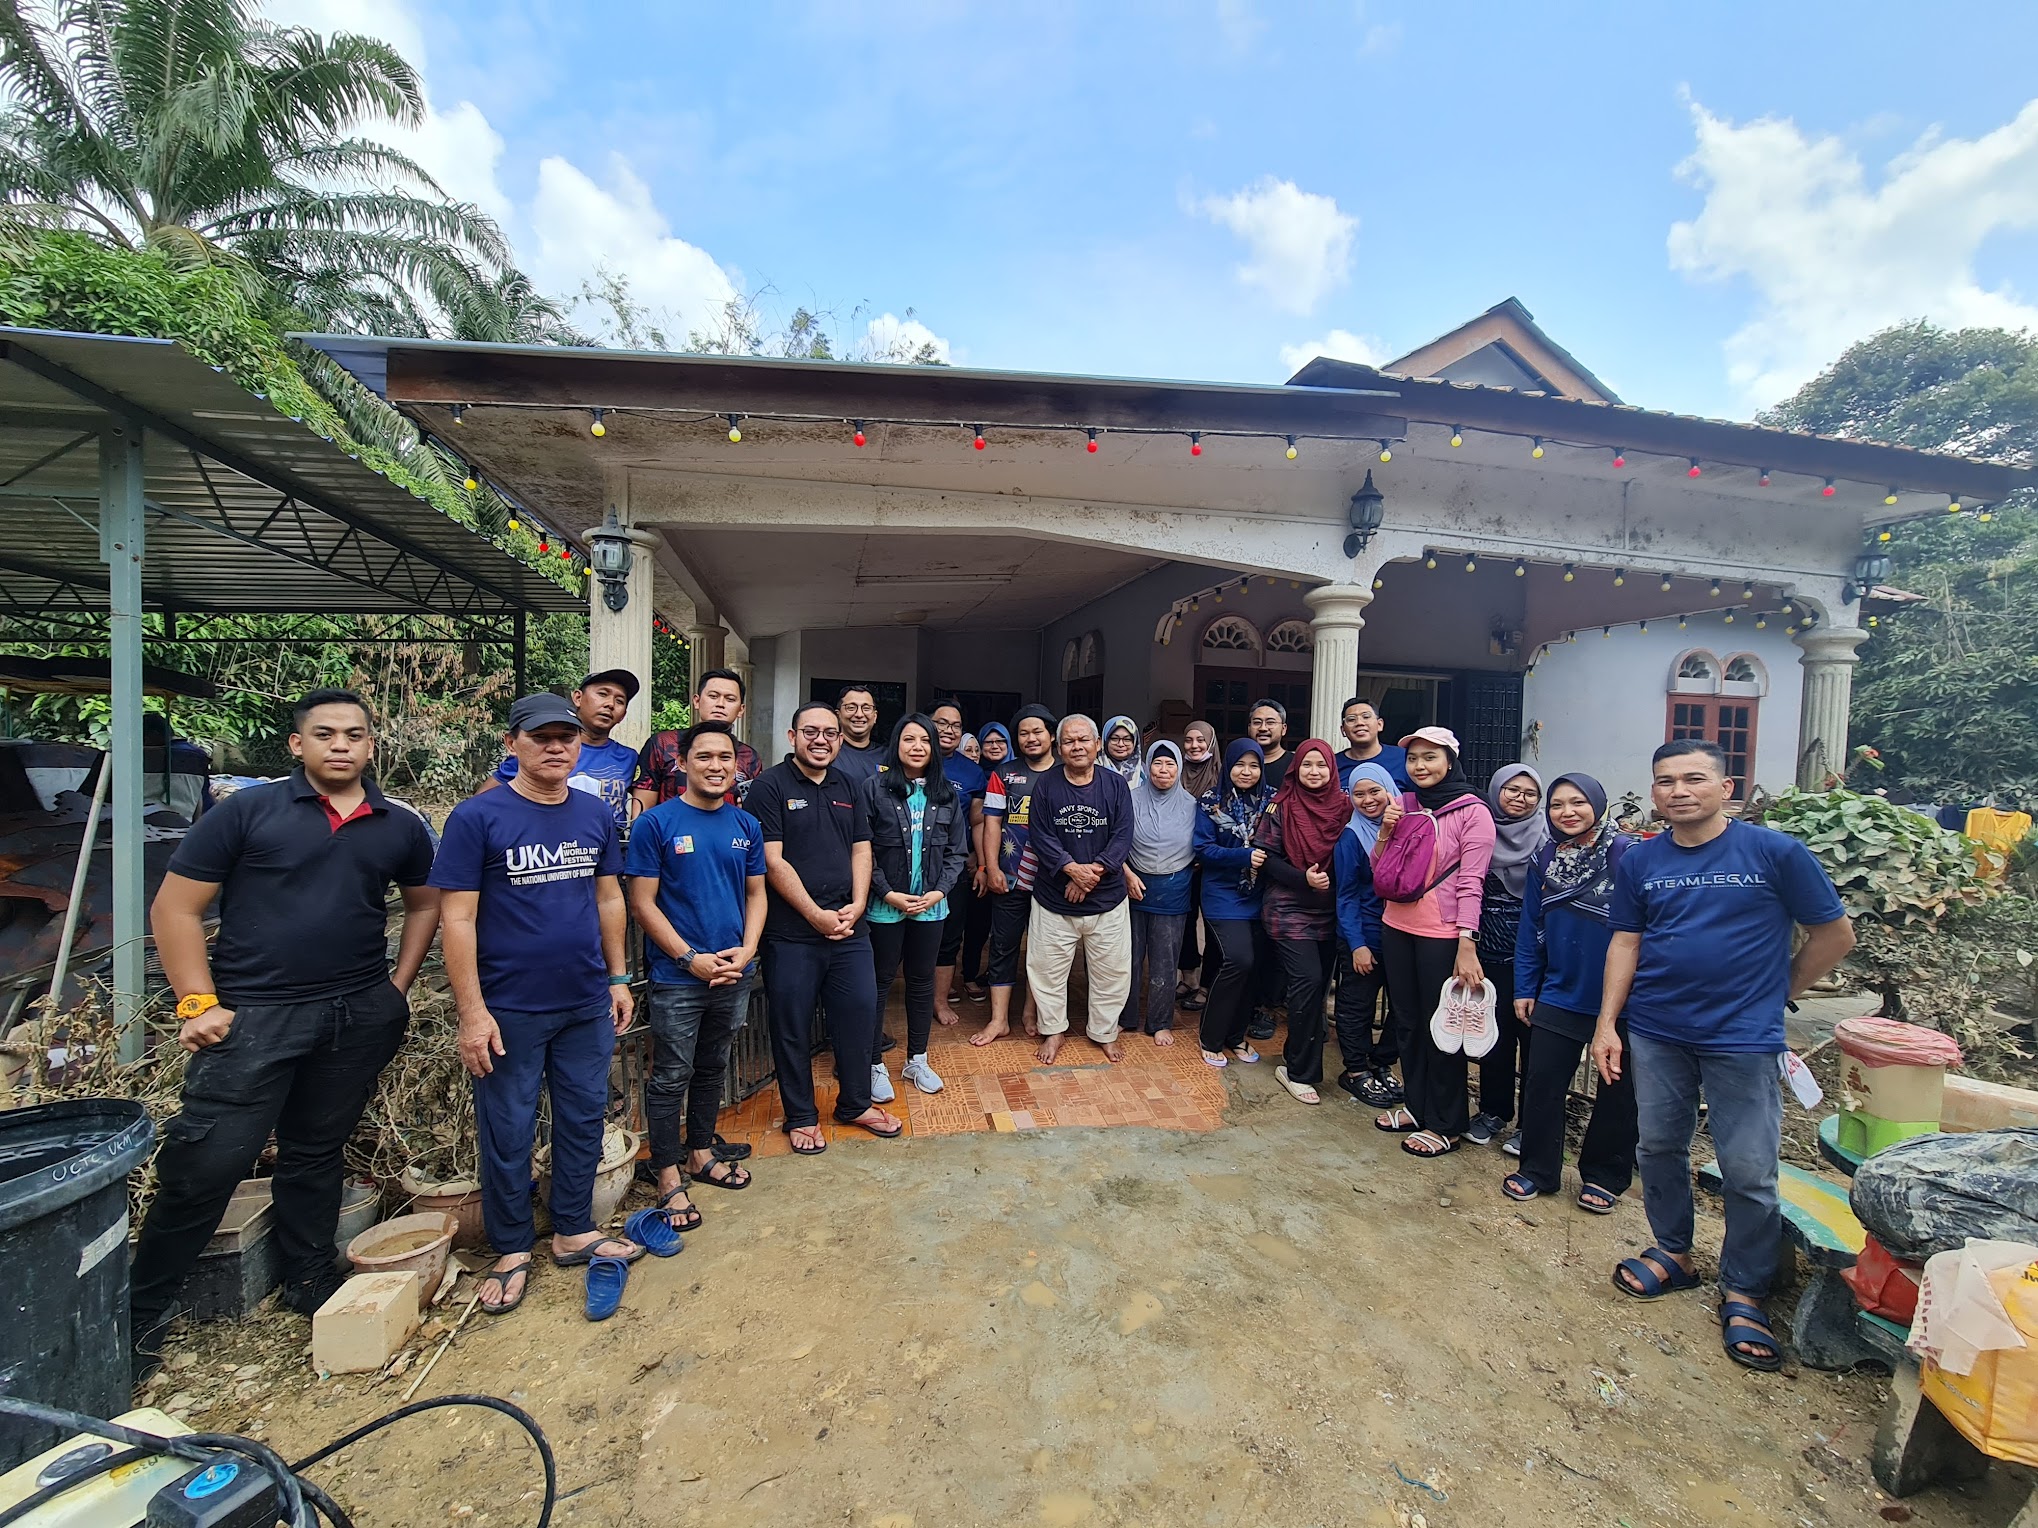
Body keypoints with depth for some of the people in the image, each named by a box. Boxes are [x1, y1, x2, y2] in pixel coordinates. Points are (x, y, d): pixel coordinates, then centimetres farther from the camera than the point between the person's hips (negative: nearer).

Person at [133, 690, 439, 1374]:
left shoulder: (400, 826, 5)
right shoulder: (247, 811, -4)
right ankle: (141, 1307, 24)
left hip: (360, 1017, 3)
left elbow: (425, 903, 16)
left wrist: (398, 988, 8)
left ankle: (308, 1278, 33)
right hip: (252, 1013, -2)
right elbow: (175, 908, -2)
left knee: (316, 1152, 16)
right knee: (205, 1162, 1)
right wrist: (197, 1003, -8)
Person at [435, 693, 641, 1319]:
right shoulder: (477, 817, -11)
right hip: (510, 1010, -4)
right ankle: (512, 1250, 32)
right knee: (507, 1132, 12)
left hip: (587, 1005, 4)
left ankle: (574, 1232, 35)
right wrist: (472, 1012, -13)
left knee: (583, 1120, 16)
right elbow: (458, 918, -11)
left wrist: (618, 978, 9)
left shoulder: (596, 815, 2)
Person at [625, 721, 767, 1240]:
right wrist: (692, 959, -15)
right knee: (671, 1077, 7)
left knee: (712, 1069, 19)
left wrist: (746, 951, -6)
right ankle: (669, 1177, 24)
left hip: (735, 974, 5)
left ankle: (700, 1153, 37)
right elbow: (643, 902, -10)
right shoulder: (656, 823, -10)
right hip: (677, 977, -4)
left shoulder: (746, 825, 4)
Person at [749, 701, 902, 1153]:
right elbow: (772, 861, -13)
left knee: (859, 1013, 12)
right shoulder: (770, 785, -6)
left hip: (849, 928, 5)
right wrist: (817, 915, -14)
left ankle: (855, 1103, 32)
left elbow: (861, 849, 11)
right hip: (792, 932, -5)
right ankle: (801, 1116, 28)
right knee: (793, 1026, 8)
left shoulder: (847, 788, 12)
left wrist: (857, 905, -4)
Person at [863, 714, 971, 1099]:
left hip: (930, 906, 4)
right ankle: (875, 1065, 23)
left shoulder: (947, 795, 4)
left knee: (922, 981, 15)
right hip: (884, 906, -3)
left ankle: (917, 1060, 31)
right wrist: (888, 893, -14)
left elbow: (957, 851, 6)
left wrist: (939, 891, -6)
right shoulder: (874, 788, -7)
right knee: (879, 983, 8)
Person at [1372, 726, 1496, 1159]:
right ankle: (1416, 1105, 34)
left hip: (1442, 935, -5)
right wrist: (1385, 831, -8)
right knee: (1406, 1021, 16)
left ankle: (1445, 1124, 22)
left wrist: (1467, 946, -18)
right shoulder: (1403, 805, 6)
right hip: (1397, 928, 6)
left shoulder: (1472, 812, -9)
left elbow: (1470, 883, -13)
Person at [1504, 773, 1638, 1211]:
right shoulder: (1544, 859, 2)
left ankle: (1603, 1176, 31)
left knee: (1617, 1090, 13)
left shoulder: (1628, 855, -12)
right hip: (1559, 994, 3)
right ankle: (1537, 1170, 22)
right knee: (1541, 1083, 6)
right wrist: (1524, 988, 5)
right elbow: (1531, 929, 6)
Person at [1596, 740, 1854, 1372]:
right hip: (1654, 1034, 3)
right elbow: (1625, 943, 4)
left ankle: (1743, 1294, 24)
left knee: (1749, 1172, 4)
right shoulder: (1639, 862, 2)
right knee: (1658, 1148, 13)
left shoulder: (1775, 851, -7)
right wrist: (1607, 1023, -1)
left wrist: (1779, 992, 5)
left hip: (1743, 1038, -3)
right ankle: (1674, 1254, 34)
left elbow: (1835, 934, 3)